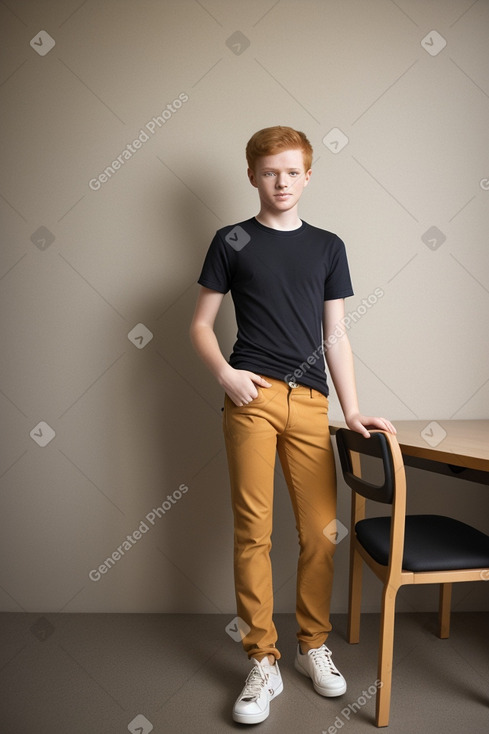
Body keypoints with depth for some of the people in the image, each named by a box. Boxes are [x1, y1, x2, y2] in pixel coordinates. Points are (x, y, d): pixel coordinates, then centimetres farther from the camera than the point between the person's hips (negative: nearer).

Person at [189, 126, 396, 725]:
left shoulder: (328, 247, 16)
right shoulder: (232, 241, 10)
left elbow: (335, 336, 13)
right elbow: (201, 325, 10)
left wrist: (352, 408, 5)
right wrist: (224, 372, -9)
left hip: (311, 403, 2)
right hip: (252, 397, -2)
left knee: (321, 531, 3)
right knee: (253, 531, -1)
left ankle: (313, 646, 25)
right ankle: (263, 662, 14)